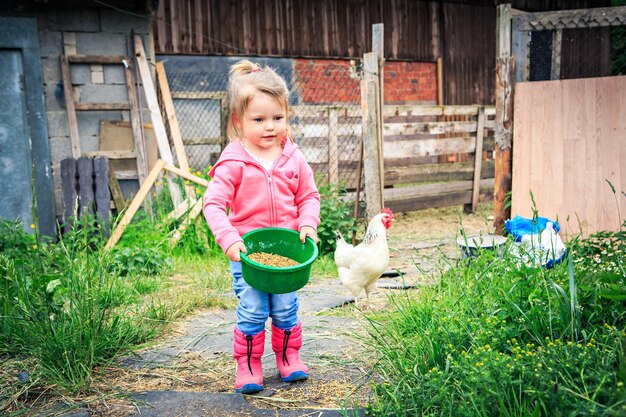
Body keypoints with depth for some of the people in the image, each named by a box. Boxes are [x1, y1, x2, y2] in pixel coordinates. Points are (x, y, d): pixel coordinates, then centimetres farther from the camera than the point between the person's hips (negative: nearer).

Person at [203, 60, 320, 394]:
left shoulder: (293, 158, 0)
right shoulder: (233, 162, -12)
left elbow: (308, 196, 9)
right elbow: (213, 204, -14)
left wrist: (308, 224, -8)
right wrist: (228, 239, -25)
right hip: (247, 251, -3)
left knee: (286, 310, 12)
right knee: (252, 312, 2)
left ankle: (288, 357, 31)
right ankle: (247, 366, 18)